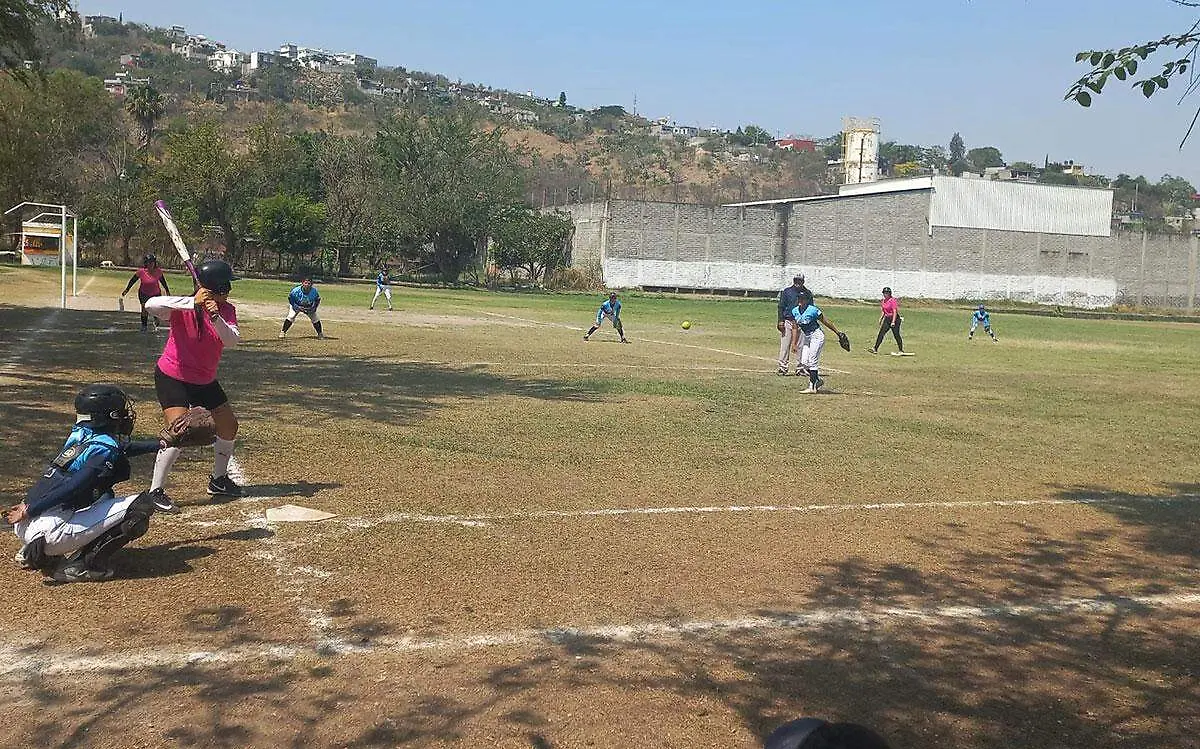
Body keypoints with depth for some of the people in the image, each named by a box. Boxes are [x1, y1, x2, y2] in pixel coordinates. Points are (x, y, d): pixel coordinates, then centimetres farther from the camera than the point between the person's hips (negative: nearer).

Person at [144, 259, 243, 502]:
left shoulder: (227, 310, -6)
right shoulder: (184, 308, -21)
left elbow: (232, 340, -22)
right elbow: (151, 305, -40)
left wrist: (215, 317, -39)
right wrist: (193, 303, -45)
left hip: (205, 381, 7)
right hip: (172, 378, -7)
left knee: (229, 426, 13)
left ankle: (218, 480, 34)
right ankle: (155, 490, -12)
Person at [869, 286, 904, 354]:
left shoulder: (893, 300, -14)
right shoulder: (884, 301, 11)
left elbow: (895, 312, -20)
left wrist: (893, 322, -26)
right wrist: (881, 318, 13)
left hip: (894, 318, -8)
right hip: (887, 318, 8)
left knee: (896, 335, -2)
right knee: (881, 333, -3)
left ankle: (901, 350, 12)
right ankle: (875, 349, -8)